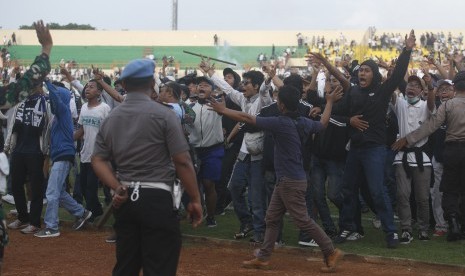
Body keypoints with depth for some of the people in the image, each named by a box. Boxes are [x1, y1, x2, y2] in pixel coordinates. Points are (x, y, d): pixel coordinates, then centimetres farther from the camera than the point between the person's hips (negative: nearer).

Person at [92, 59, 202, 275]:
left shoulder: (111, 118, 9)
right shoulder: (162, 114, -7)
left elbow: (98, 161, 6)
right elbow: (182, 162, -9)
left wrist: (118, 188, -2)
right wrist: (195, 199, -2)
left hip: (125, 199, 6)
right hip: (157, 199, -6)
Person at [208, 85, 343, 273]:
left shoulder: (280, 123, -20)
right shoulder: (304, 123, 4)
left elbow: (246, 118, -17)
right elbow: (323, 123, 27)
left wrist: (223, 110, -7)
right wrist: (329, 102, 41)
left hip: (291, 181, -9)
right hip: (285, 180, 9)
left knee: (303, 221, -3)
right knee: (272, 218, 13)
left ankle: (331, 253, 4)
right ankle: (263, 258, 18)